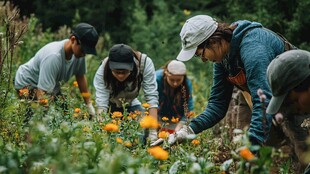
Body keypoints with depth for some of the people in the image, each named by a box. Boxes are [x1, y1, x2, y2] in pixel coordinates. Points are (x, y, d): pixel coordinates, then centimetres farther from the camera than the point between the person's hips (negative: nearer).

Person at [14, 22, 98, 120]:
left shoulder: (78, 52, -16)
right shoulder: (53, 57, -39)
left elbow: (80, 77, 2)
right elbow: (42, 92, -40)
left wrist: (89, 106, 4)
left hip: (52, 87, 8)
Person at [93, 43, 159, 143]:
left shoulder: (145, 63, -34)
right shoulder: (102, 71, -34)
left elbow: (152, 97, -32)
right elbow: (101, 104, -36)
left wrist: (153, 132, -37)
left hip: (131, 104, 0)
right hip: (111, 105, 0)